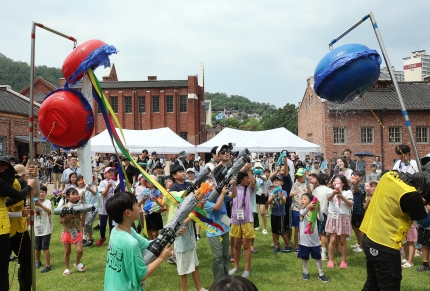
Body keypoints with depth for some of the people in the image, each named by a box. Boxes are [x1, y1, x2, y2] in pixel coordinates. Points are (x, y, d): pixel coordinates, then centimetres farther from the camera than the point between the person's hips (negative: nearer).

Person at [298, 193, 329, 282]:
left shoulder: (314, 211, -6)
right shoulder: (302, 211, -10)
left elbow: (321, 219, -23)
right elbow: (302, 213, -35)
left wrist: (319, 210, -44)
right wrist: (308, 207, -56)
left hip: (314, 239, 1)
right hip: (304, 239, -1)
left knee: (318, 257, 10)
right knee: (304, 257, 12)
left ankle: (321, 274, 24)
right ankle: (305, 272, 30)